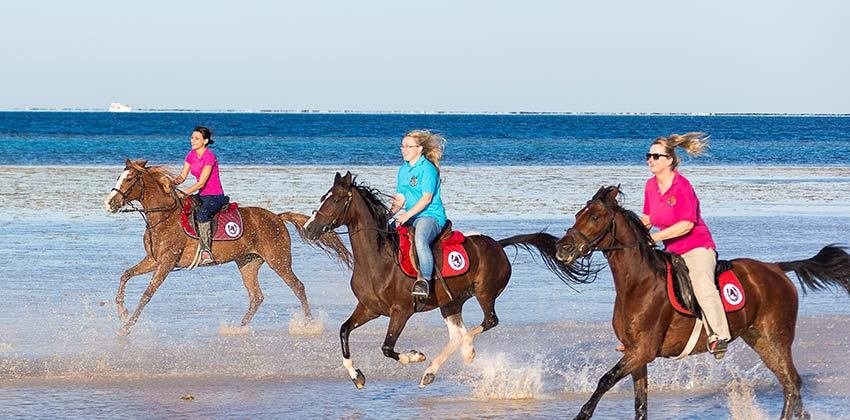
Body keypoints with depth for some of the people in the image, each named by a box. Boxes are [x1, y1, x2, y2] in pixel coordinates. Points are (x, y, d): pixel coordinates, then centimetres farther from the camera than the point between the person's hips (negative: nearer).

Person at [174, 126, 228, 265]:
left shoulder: (209, 157, -18)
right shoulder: (191, 155, 7)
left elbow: (201, 183, -22)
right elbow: (182, 176, 7)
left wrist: (183, 193, -29)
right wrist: (173, 183, -15)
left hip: (215, 196, -8)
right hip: (202, 195, 8)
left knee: (201, 215, -35)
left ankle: (206, 253, -36)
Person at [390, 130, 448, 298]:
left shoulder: (427, 168, -10)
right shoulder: (403, 169, 16)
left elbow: (426, 198, -17)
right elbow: (400, 199, 17)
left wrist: (407, 215, -24)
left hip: (431, 216, -9)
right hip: (410, 217, 9)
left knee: (420, 241, -37)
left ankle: (424, 279, -35)